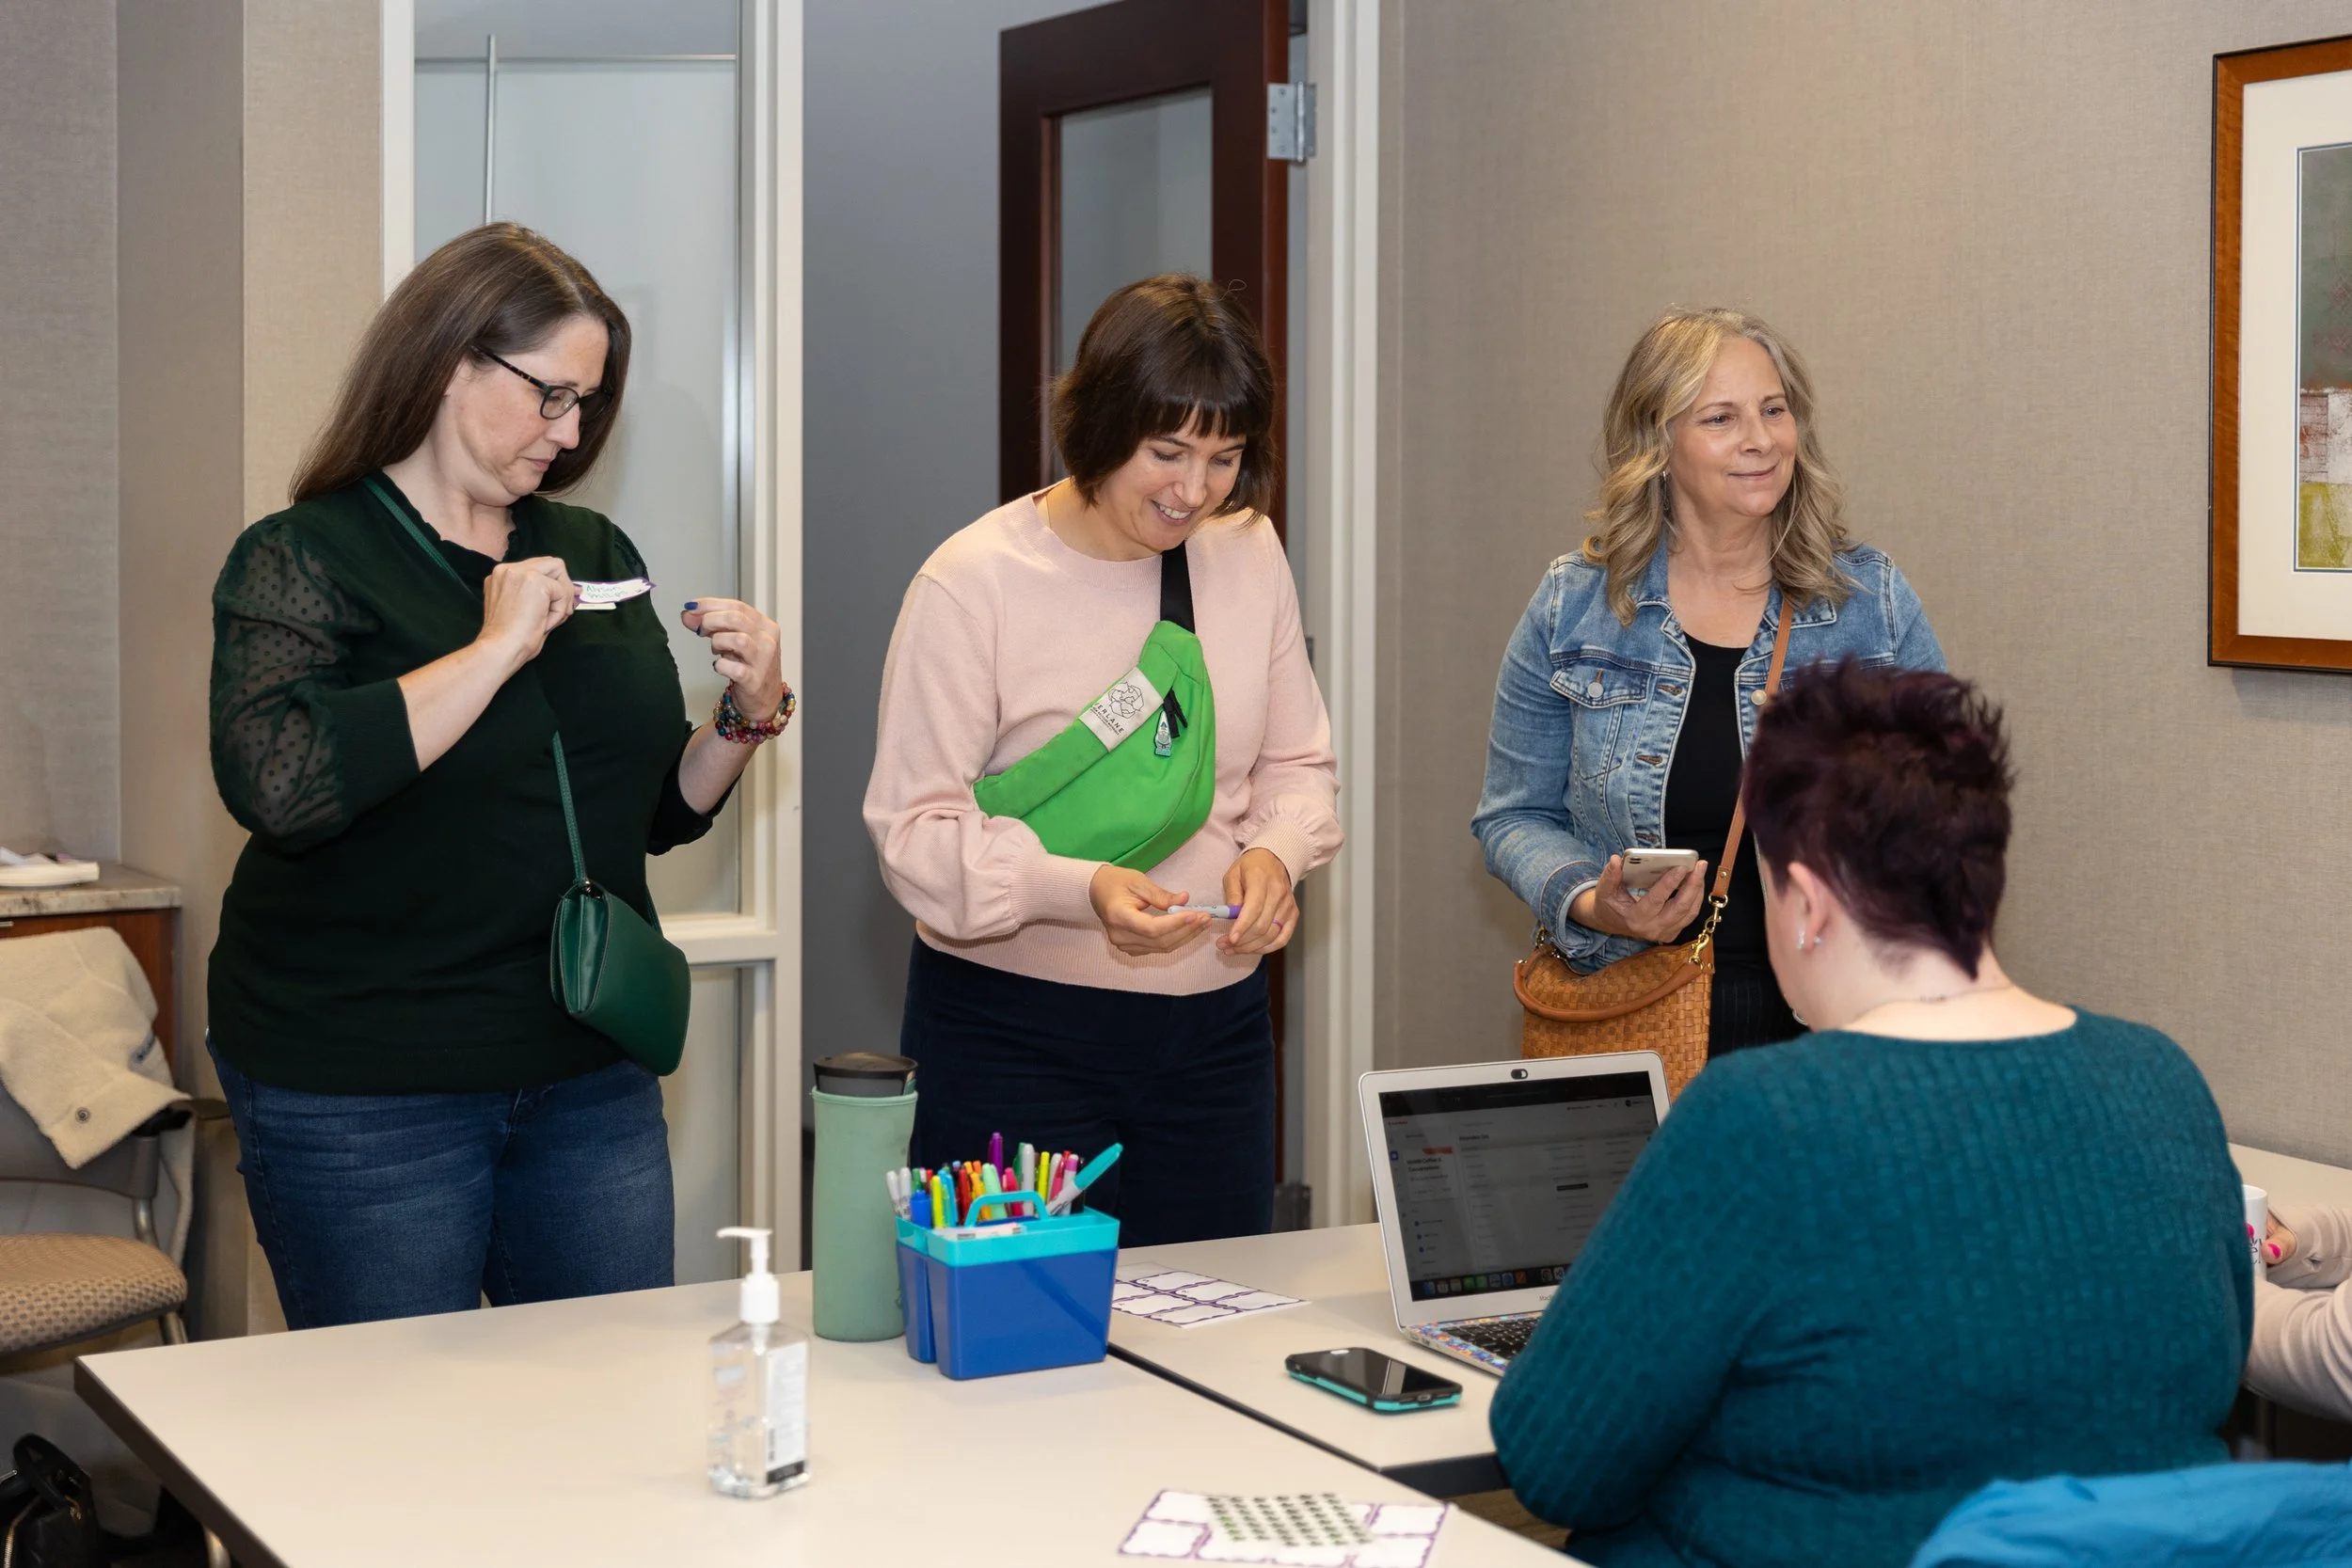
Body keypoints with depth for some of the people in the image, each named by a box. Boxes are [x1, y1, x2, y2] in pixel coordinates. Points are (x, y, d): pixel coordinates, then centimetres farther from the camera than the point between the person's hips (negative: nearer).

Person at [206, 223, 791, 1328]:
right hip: (363, 1100, -5)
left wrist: (748, 714, -1)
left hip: (589, 1079, 5)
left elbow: (658, 812, 17)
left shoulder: (592, 553, 11)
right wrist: (496, 649, -21)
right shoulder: (306, 559, -6)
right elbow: (276, 785, -26)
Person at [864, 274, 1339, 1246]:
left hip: (1213, 1028, 5)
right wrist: (1080, 889, -29)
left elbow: (1298, 763, 13)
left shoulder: (1249, 553, 4)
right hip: (1013, 1036, -5)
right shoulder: (973, 582, -12)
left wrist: (1275, 850, -9)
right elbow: (914, 830, -13)